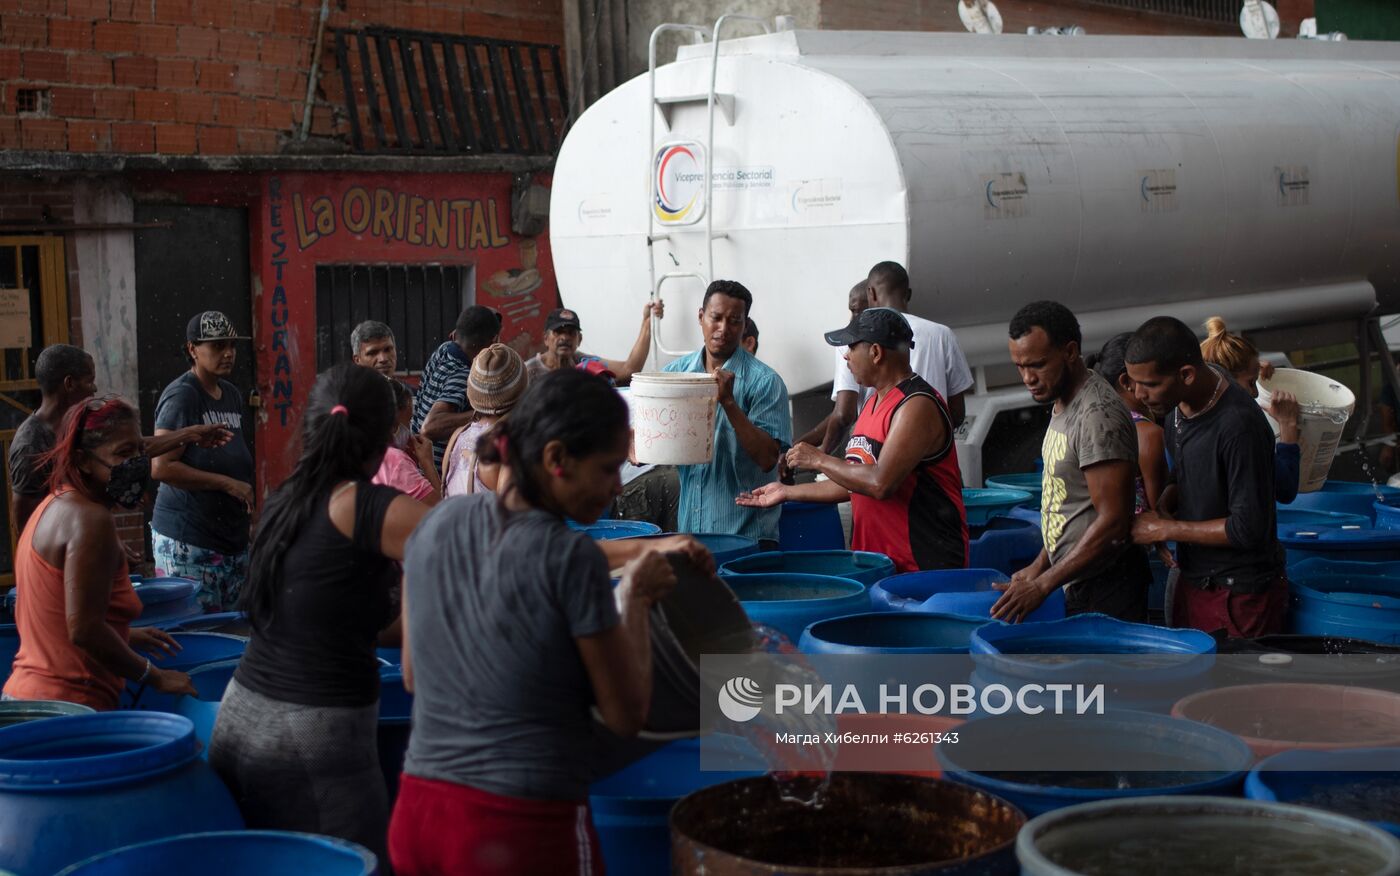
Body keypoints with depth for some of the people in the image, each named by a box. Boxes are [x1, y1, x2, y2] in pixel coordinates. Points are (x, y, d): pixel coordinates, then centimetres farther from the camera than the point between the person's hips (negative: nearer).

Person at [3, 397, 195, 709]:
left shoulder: (54, 506, 14)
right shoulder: (91, 520, -16)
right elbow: (83, 629, -21)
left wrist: (124, 635, 23)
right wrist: (155, 677, -11)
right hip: (68, 704, -10)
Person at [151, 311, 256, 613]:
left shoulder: (232, 395, 14)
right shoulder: (181, 395, -11)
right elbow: (161, 467, -19)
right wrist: (227, 484, -17)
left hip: (232, 536, 8)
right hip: (188, 540, -8)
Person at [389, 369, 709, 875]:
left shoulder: (438, 524, 3)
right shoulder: (575, 559, -15)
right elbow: (626, 716, -6)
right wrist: (636, 597, 7)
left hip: (418, 815, 6)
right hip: (524, 832, -6)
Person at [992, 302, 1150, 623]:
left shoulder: (1099, 415, -21)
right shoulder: (1063, 405, 10)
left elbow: (1112, 522, -24)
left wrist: (1043, 585, -22)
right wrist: (1040, 566, 15)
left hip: (1105, 593, -9)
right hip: (1077, 585, 9)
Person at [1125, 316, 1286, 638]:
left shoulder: (1239, 425, -27)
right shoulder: (1176, 403, -1)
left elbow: (1248, 529, -25)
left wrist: (1165, 529, -17)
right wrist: (1163, 506, -4)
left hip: (1240, 596, -8)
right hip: (1194, 581, 8)